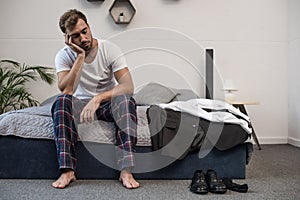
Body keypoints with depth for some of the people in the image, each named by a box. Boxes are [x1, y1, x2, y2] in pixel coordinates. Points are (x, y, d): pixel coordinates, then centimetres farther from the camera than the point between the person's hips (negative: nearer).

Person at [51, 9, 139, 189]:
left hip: (108, 103, -1)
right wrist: (80, 56, -26)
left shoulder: (110, 49, -12)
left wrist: (98, 98, -36)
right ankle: (67, 171, -31)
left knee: (126, 100, -33)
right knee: (62, 101, -31)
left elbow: (128, 86, -23)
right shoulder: (64, 56, -8)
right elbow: (66, 91, -25)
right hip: (81, 104, 1)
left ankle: (126, 171, -35)